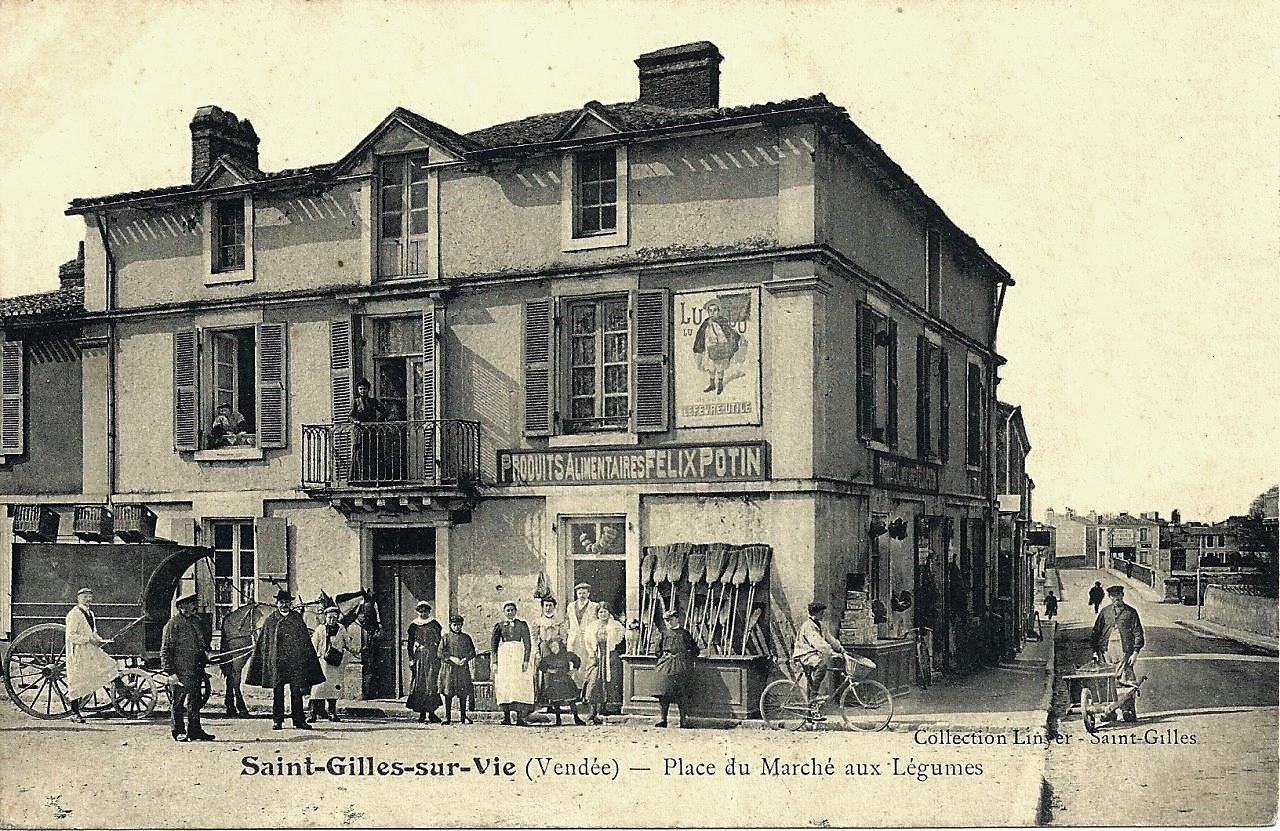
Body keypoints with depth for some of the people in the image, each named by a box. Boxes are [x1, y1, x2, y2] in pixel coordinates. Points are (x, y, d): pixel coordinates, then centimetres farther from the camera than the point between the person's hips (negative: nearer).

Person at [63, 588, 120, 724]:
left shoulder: (90, 613, 15)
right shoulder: (74, 614, -12)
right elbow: (71, 636, -19)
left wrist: (99, 640, 5)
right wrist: (89, 639, -22)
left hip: (92, 651, 8)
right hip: (78, 654, -8)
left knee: (111, 666, -5)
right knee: (77, 682, -2)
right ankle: (75, 713, 8)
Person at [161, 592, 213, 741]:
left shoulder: (195, 622, 15)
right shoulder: (173, 624, -9)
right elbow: (166, 649, -12)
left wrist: (205, 654, 11)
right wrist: (170, 672, -17)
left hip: (195, 671, 7)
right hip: (180, 671, -7)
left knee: (195, 701, 10)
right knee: (178, 703, 2)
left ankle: (195, 732, 16)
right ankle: (179, 732, 12)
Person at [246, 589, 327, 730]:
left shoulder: (297, 619, 8)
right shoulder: (270, 620, 6)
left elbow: (305, 641, 11)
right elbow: (263, 643, 8)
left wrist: (306, 659, 7)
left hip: (295, 661, 0)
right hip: (277, 661, 0)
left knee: (296, 691, -1)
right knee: (277, 692, 3)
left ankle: (299, 719, 4)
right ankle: (277, 720, 10)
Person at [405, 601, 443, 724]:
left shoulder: (434, 624, 6)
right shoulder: (414, 626, 11)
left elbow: (440, 640, 6)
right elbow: (410, 643, 11)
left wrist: (439, 655, -2)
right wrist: (411, 658, 3)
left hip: (432, 655, -2)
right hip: (419, 656, 2)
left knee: (431, 683, -7)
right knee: (419, 683, -1)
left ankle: (431, 711, -5)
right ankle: (422, 712, 3)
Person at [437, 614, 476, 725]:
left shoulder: (466, 637, 11)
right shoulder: (446, 637, 5)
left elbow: (472, 652, 8)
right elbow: (440, 653, -2)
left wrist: (465, 659, -10)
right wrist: (452, 658, -15)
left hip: (463, 669, 2)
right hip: (448, 668, -1)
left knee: (463, 693, 2)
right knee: (448, 693, -1)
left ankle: (463, 716, 10)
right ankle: (447, 716, 5)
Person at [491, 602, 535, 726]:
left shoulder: (522, 625, 6)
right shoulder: (499, 625, 10)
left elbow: (528, 643, 2)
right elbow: (494, 645, 8)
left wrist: (526, 660, -8)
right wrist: (495, 662, -1)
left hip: (519, 655, -1)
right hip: (503, 656, 2)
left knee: (520, 685, -7)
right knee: (504, 685, -2)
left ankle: (520, 717, -9)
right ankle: (506, 717, 1)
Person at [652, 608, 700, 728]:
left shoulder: (684, 633, 6)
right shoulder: (664, 634, 13)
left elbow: (695, 650, 10)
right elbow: (659, 651, 22)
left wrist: (688, 658, 1)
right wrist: (662, 657, 7)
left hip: (681, 665, -2)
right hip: (665, 664, 3)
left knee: (682, 692, -8)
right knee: (664, 692, -4)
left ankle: (683, 719, -1)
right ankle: (663, 719, 2)